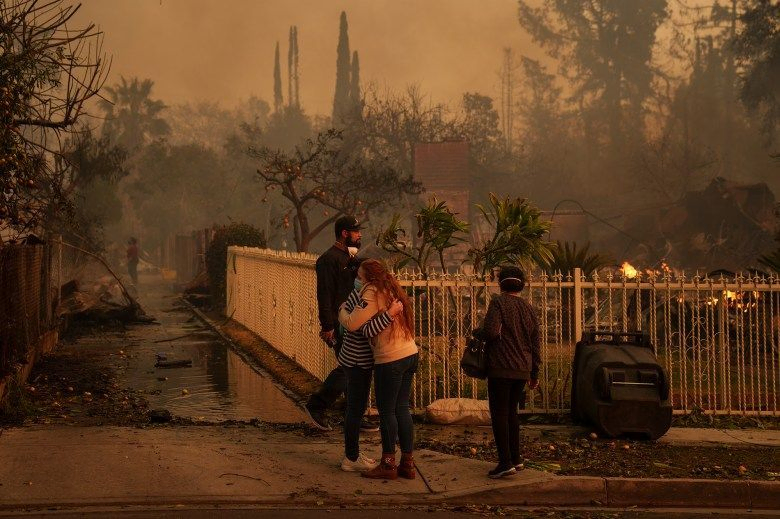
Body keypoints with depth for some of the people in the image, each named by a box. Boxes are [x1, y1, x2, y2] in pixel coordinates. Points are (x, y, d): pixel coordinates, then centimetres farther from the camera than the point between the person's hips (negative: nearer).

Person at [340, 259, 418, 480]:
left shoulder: (372, 293, -12)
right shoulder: (392, 290, 14)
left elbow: (352, 324, -18)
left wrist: (342, 310, 1)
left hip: (390, 360, -8)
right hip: (410, 354, 8)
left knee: (386, 411, 2)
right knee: (402, 409, 13)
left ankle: (388, 464, 10)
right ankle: (408, 463, 16)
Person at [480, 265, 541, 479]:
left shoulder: (498, 303, -7)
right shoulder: (528, 309, 13)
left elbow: (491, 332, -21)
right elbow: (535, 344, 16)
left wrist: (481, 335, 3)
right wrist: (534, 374, 23)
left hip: (501, 368, -7)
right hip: (523, 370, 7)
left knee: (499, 414, -3)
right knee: (511, 412, 18)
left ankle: (505, 463, -8)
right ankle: (515, 459, 21)